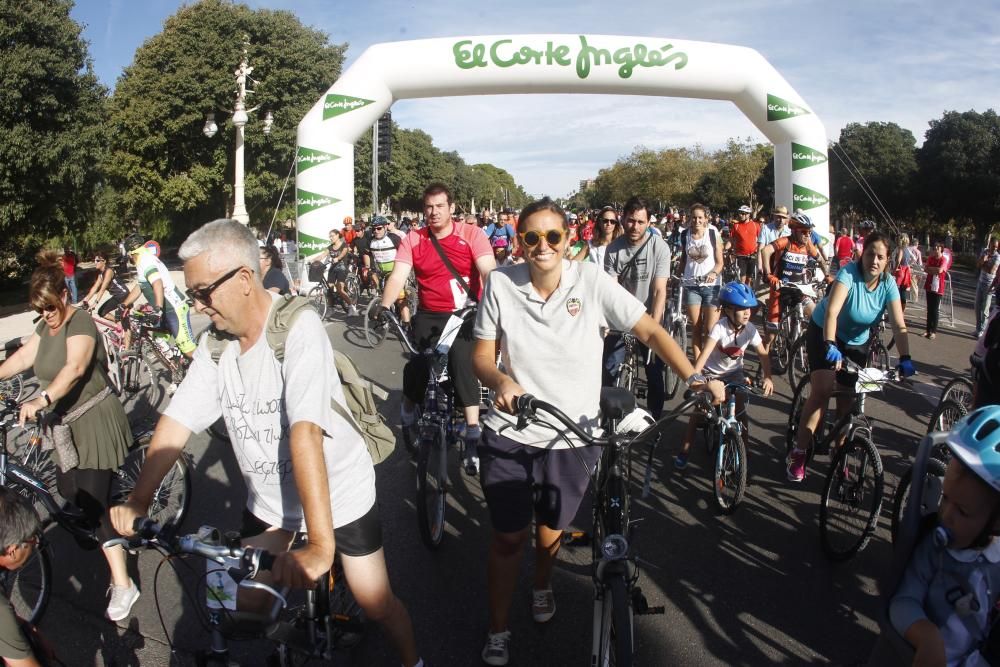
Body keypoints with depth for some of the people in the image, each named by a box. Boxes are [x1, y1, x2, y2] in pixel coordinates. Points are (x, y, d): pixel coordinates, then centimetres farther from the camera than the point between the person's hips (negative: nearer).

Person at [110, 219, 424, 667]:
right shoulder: (215, 343, -7)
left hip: (338, 493, -5)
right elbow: (177, 421, -7)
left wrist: (320, 545, -42)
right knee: (248, 604, 9)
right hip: (267, 500, 5)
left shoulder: (298, 327, -27)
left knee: (376, 604, 2)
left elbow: (306, 430, -37)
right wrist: (137, 501, -17)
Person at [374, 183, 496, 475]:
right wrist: (384, 306, -25)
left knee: (463, 364, -19)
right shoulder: (413, 240, 2)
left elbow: (488, 271, -14)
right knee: (416, 368, -7)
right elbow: (398, 276, -7)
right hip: (428, 317, 2)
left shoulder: (471, 235, -4)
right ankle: (408, 416, 27)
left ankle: (473, 439, -12)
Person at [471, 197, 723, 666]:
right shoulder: (501, 284, -10)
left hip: (573, 439, 1)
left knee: (550, 530, 20)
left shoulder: (591, 281, -12)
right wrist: (500, 380, -27)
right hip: (509, 435, 0)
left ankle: (542, 587, 54)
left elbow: (650, 331, -10)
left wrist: (695, 378, -23)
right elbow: (481, 354, -5)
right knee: (508, 537, 8)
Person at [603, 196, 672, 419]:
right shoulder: (613, 249, -7)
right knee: (608, 369, 0)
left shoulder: (659, 247, -14)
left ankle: (654, 420, 20)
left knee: (655, 374, 3)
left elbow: (660, 291, -17)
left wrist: (653, 326, -27)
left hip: (650, 319, -2)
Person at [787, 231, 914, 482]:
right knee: (821, 391, -20)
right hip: (824, 333, -4)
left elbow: (899, 326, -18)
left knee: (847, 400, 3)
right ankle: (798, 453, -12)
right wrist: (830, 345, -52)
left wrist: (905, 358, -32)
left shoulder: (888, 284, -14)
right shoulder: (849, 273, -26)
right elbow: (831, 311, -39)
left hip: (857, 343, 4)